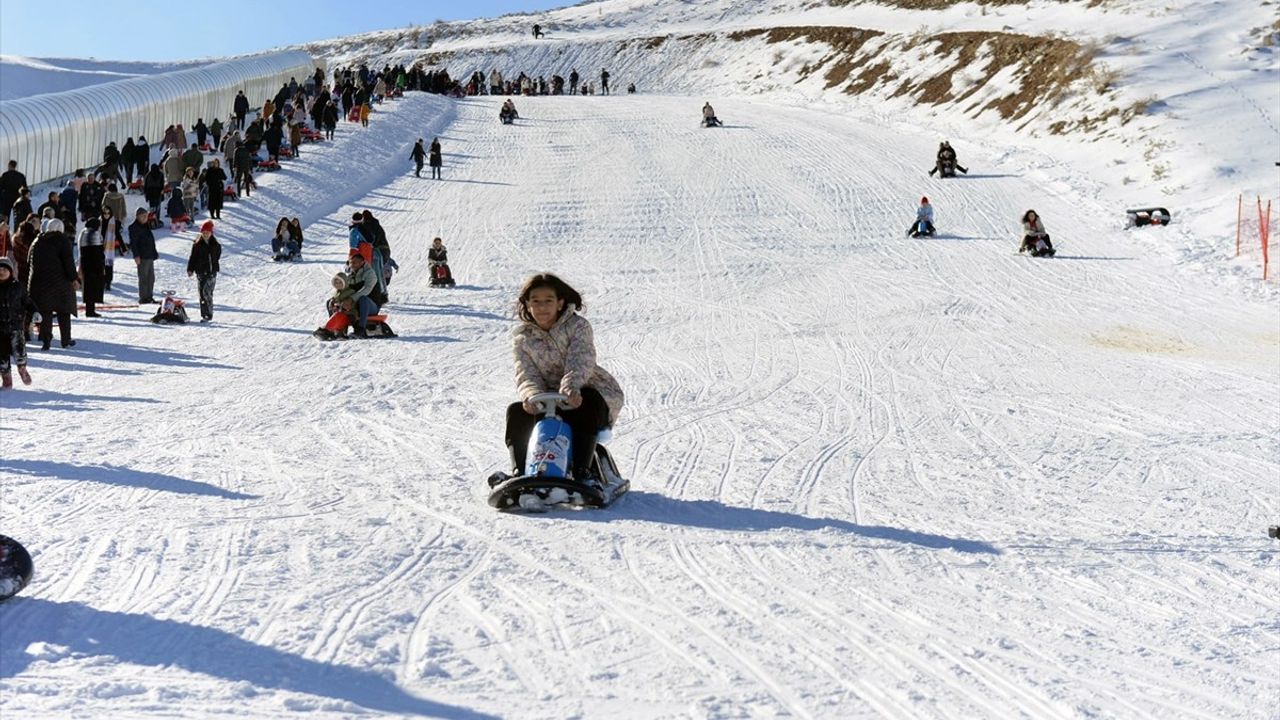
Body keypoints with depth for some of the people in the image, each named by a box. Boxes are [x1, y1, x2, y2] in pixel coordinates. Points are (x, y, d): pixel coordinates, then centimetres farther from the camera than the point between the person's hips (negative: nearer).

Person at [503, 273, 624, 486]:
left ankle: (582, 470, -37)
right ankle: (520, 470, -12)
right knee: (517, 413, -17)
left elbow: (581, 361, -27)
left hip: (582, 394, -4)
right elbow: (526, 374, -9)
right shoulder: (522, 338, 3)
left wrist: (571, 387, -48)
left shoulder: (577, 325, -10)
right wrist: (531, 395, -34)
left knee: (587, 405, -37)